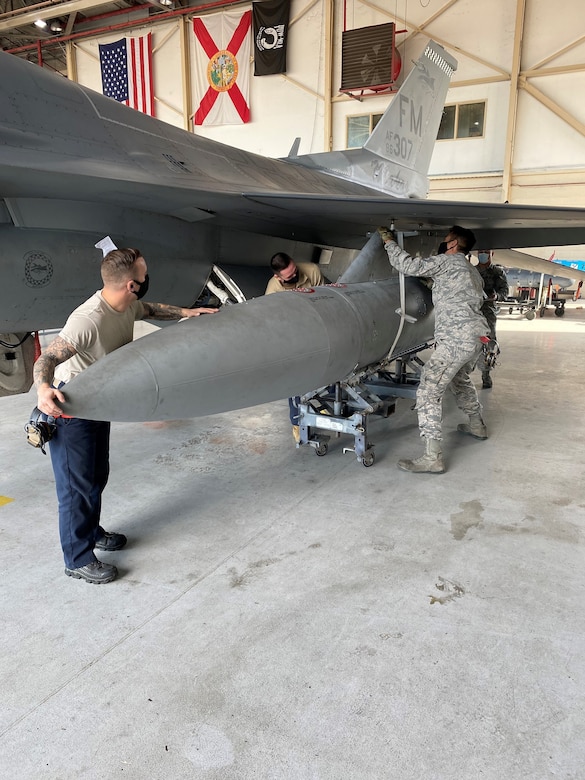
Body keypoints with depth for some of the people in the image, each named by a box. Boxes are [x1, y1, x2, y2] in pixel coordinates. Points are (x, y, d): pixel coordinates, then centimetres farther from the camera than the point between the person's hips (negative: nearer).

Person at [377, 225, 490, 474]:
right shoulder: (472, 271, 24)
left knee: (428, 392, -13)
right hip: (475, 337, 10)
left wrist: (389, 242, 2)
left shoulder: (449, 261, -2)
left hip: (456, 339, -10)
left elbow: (411, 267, -9)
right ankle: (476, 425, 50)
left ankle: (432, 457, -16)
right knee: (460, 379, 34)